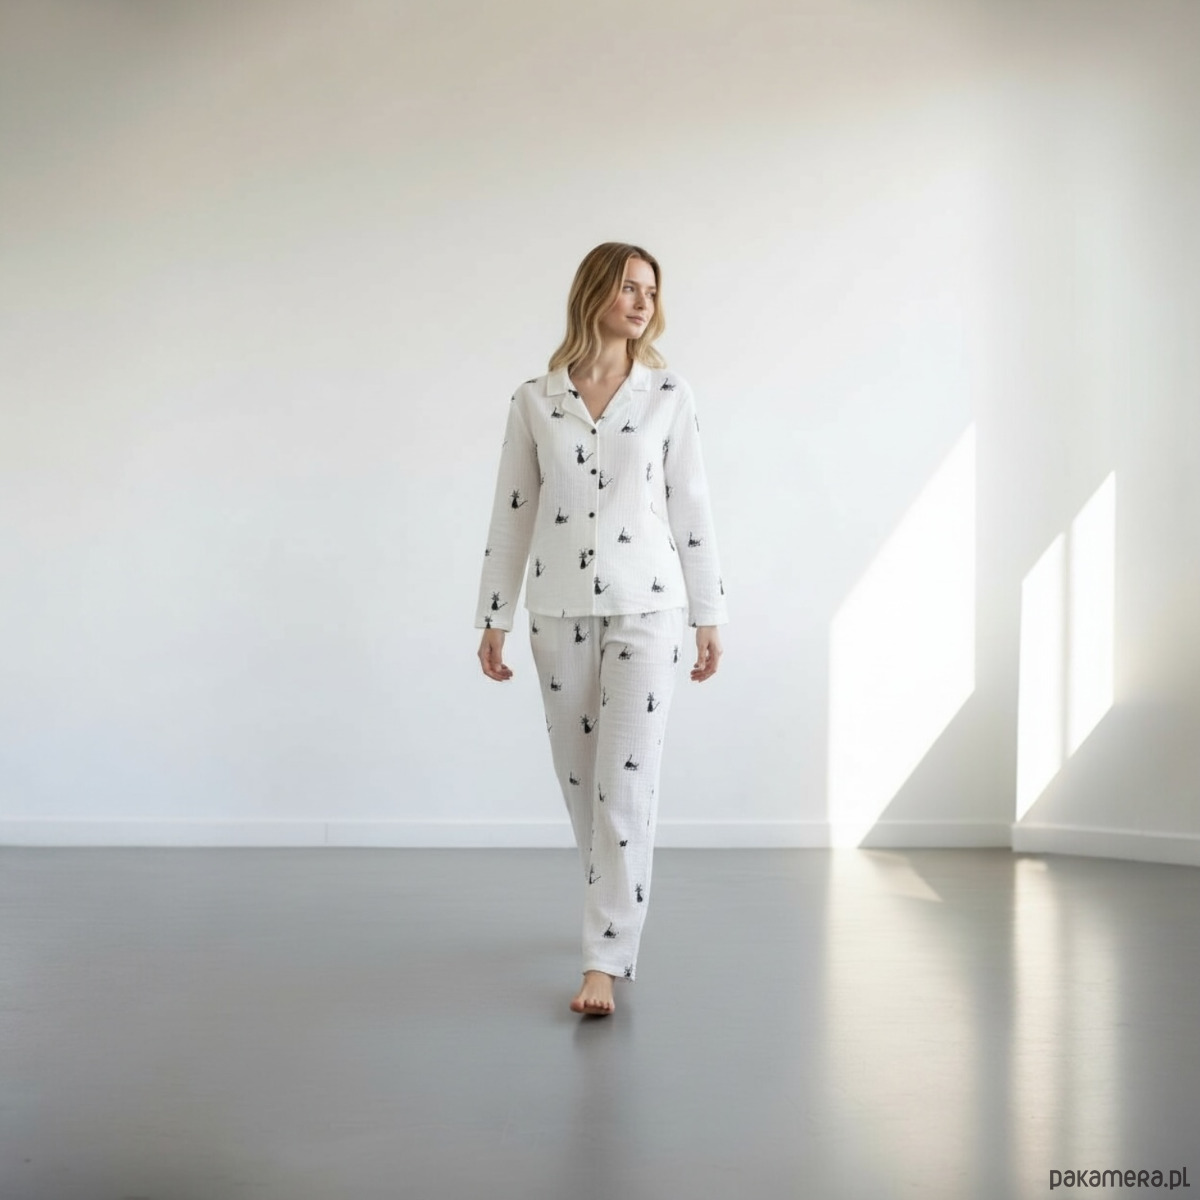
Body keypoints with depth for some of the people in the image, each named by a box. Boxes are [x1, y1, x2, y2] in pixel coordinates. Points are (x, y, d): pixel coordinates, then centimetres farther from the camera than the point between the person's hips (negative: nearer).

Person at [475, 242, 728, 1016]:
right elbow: (512, 514, 6)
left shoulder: (670, 396, 1)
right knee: (580, 779, 12)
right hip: (560, 612, 2)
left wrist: (710, 617, 2)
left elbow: (692, 509, 3)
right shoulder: (534, 401, 4)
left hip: (647, 607, -2)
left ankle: (605, 961, -6)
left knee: (627, 780, -9)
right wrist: (494, 620, 4)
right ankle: (618, 914, 35)